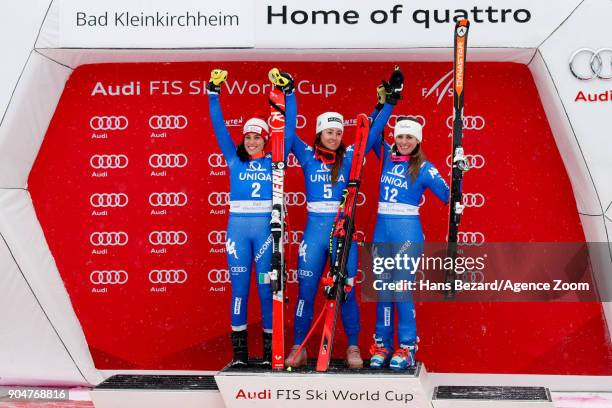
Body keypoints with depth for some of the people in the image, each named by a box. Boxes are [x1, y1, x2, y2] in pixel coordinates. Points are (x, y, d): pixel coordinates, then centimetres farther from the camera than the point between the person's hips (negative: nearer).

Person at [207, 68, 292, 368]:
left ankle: (270, 350, 9)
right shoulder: (234, 159, 10)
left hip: (266, 226, -1)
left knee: (266, 287, 1)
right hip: (238, 225, 1)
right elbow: (219, 128, 6)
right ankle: (239, 351, 11)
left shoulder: (274, 161, 8)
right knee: (239, 287, 4)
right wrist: (214, 94, 1)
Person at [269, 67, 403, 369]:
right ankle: (298, 349, 13)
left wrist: (389, 102, 3)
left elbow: (373, 131, 6)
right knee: (306, 290, 3)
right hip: (315, 229, 0)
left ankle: (353, 349, 13)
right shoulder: (308, 157, 5)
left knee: (346, 291, 3)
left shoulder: (349, 157, 6)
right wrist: (289, 94, -2)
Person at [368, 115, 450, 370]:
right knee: (382, 290, 7)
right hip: (382, 231, 5)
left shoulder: (423, 168, -2)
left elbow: (447, 196, -9)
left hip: (408, 232, -5)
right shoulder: (387, 156, 10)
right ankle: (382, 346, 15)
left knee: (402, 290, -6)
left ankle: (406, 349, 3)